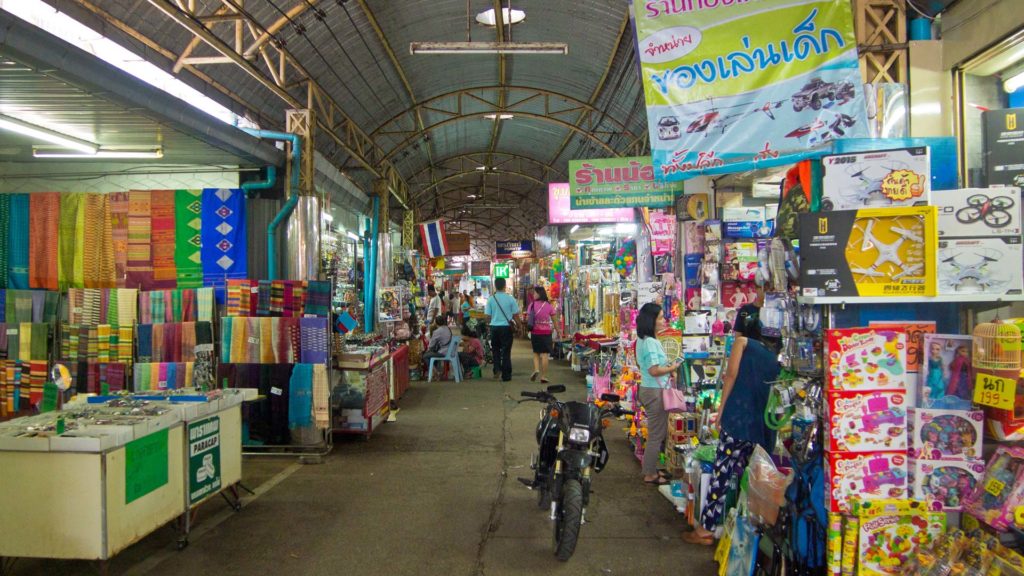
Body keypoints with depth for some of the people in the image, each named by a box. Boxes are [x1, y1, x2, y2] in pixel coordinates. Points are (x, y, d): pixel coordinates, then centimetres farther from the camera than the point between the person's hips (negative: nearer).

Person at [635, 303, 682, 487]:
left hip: (648, 389, 10)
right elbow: (654, 370, -25)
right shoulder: (650, 342, -21)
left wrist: (667, 365, 10)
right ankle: (650, 475, 9)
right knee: (656, 435, 0)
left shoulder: (643, 340, 11)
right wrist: (672, 368, -11)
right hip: (655, 391, -10)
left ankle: (651, 469, 29)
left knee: (657, 433, 20)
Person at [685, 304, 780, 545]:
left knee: (723, 472, -4)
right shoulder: (772, 349, 15)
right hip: (765, 422, 6)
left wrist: (721, 410, -2)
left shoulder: (742, 342, 2)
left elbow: (731, 375, -5)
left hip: (739, 417, -6)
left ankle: (706, 529, -2)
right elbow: (773, 383, 15)